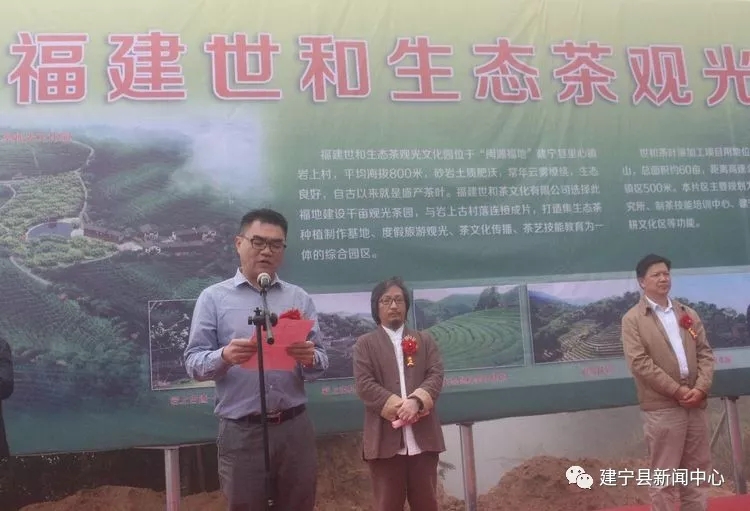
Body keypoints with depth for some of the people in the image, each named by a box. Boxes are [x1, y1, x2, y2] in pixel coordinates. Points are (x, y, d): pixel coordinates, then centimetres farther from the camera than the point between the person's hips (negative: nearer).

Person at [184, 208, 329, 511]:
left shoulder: (300, 299, 8)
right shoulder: (213, 297, 2)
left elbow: (320, 364, 6)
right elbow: (193, 363, -3)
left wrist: (309, 358, -17)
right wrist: (224, 357, -23)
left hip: (295, 428, 2)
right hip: (241, 433, -2)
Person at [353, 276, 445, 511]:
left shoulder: (425, 340, 16)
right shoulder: (365, 343, 8)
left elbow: (436, 375, 2)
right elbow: (364, 384, -5)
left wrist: (417, 400, -17)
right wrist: (396, 406, -17)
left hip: (423, 436, 2)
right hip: (385, 438, -2)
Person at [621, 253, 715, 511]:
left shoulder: (689, 314, 14)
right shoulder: (632, 319, -3)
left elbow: (705, 352, 8)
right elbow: (639, 362, -12)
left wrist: (701, 388, -8)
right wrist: (677, 390, -15)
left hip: (695, 403, 5)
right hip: (662, 407, -5)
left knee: (697, 471, 12)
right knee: (663, 476, 3)